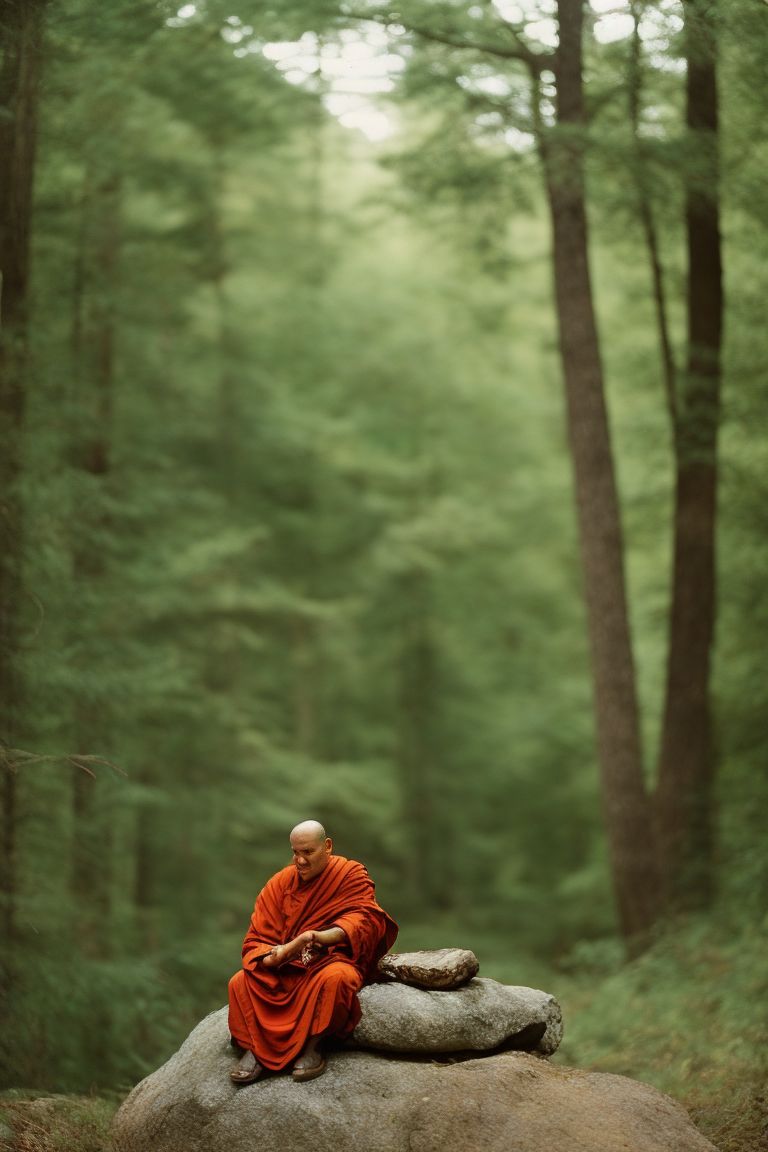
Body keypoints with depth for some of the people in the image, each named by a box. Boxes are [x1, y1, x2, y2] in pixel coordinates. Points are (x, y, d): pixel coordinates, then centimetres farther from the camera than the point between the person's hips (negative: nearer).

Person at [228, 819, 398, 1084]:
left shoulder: (352, 875, -3)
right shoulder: (281, 883, 4)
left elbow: (360, 922, -19)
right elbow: (256, 940, 2)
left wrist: (318, 938, -36)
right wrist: (272, 956, -23)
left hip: (332, 960, -3)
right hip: (285, 969, 4)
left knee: (335, 978, -38)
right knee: (241, 982, -20)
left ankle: (313, 1047, -23)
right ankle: (254, 1049, -14)